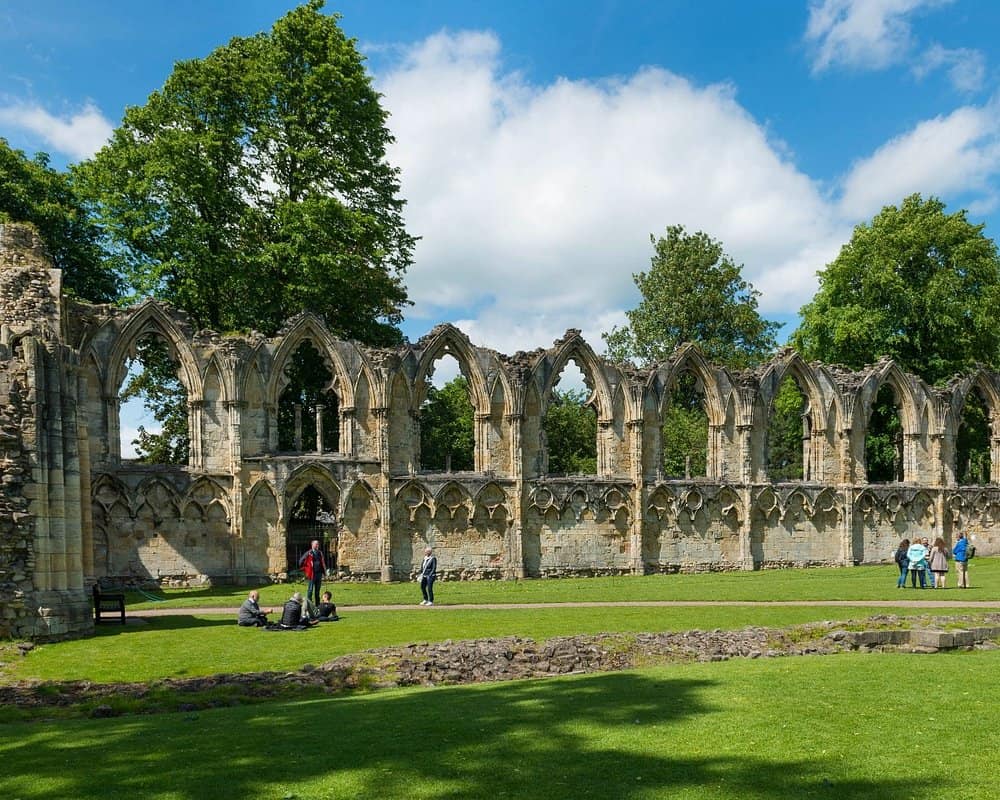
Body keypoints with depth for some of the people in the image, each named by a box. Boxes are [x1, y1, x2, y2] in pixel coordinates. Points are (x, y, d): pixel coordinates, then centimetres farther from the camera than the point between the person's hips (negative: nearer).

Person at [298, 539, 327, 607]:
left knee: (317, 590, 12)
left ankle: (317, 604, 17)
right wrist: (306, 568, 2)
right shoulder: (309, 553, -6)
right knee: (310, 590, -4)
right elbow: (301, 561, -2)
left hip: (319, 573, 6)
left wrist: (324, 571, 17)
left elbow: (323, 563, 23)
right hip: (312, 574, -6)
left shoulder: (320, 553, 13)